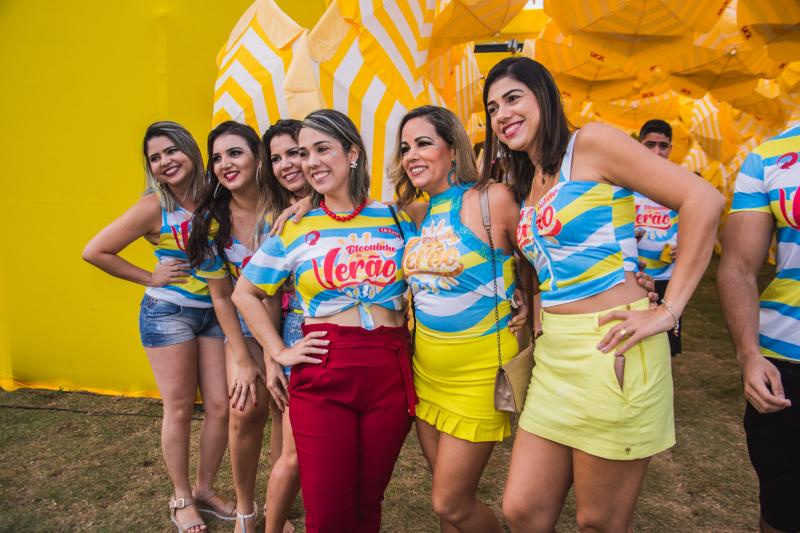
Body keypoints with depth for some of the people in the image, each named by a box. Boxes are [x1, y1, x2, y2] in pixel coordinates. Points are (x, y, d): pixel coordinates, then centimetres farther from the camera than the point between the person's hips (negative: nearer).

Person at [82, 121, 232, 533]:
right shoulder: (154, 206, -10)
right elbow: (95, 252, -8)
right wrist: (150, 277, -6)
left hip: (214, 313, 4)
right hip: (168, 312, -4)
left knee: (220, 406, 6)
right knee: (179, 409, 5)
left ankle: (204, 489, 27)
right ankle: (182, 499, 25)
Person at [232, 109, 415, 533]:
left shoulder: (394, 218, 6)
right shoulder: (294, 229, 3)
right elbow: (244, 294, 10)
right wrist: (280, 352, 2)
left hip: (390, 374, 2)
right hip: (321, 375, -1)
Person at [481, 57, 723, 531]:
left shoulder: (590, 143, -7)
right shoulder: (526, 183, 15)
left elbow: (703, 200, -13)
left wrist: (668, 310, -15)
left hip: (611, 350, -7)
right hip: (554, 354, 7)